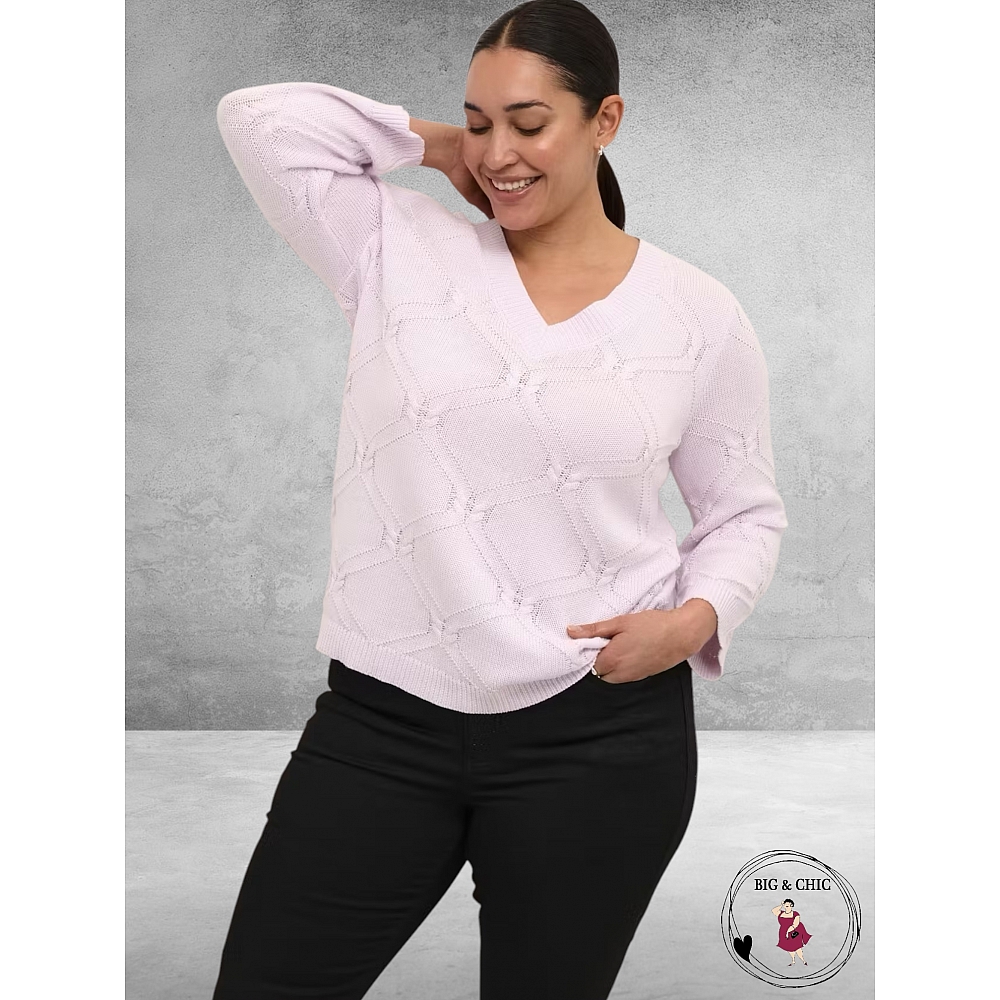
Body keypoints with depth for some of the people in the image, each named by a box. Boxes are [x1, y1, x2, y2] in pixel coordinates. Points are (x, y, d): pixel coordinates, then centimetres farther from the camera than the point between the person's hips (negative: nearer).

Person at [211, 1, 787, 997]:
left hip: (601, 734, 0)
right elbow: (259, 117, -4)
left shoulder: (698, 315, 2)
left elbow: (746, 512, 10)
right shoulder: (400, 251, 3)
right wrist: (436, 144, 3)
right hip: (382, 716, 1)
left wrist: (697, 616, -9)